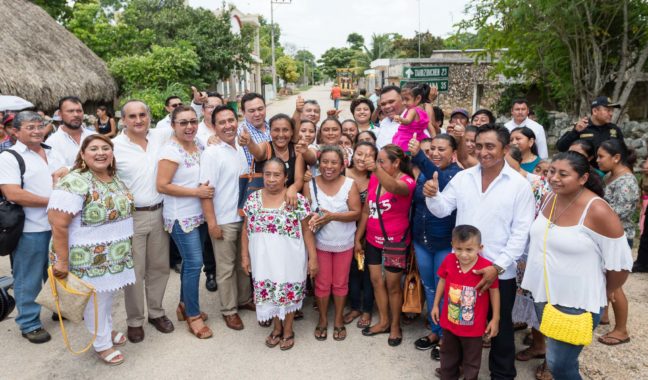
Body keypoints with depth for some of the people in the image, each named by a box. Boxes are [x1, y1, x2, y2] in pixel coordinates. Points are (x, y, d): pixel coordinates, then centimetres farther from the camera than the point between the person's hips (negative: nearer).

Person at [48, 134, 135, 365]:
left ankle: (107, 330, 43)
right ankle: (102, 344, 27)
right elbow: (58, 226, -22)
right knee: (95, 300, 9)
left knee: (108, 294, 22)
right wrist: (62, 261, -21)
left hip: (113, 255, 7)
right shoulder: (74, 183, -21)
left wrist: (123, 248, 18)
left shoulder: (116, 178, 4)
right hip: (88, 257, -7)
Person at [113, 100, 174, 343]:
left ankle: (156, 312, 34)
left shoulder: (161, 136, 1)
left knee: (159, 266, 15)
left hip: (159, 213, 4)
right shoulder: (115, 146, -8)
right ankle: (135, 321, 24)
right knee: (134, 271, 6)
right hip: (131, 216, -3)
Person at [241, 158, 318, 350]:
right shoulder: (253, 199, -1)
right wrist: (245, 255, 5)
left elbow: (306, 230, -8)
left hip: (289, 258, -3)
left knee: (289, 293, 10)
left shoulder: (297, 200, -12)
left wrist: (313, 257, -9)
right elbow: (246, 229, 6)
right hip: (263, 258, 3)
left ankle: (288, 330, 33)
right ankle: (277, 328, 37)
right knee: (269, 293, 14)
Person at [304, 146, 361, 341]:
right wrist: (312, 218, -29)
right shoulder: (310, 184, -9)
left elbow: (356, 213, -15)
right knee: (322, 283, 13)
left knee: (340, 283, 14)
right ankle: (323, 319, 33)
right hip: (320, 242, 1)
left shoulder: (350, 185, -12)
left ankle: (339, 320, 33)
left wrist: (332, 216, -27)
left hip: (344, 243, 0)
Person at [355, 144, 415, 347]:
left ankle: (395, 325, 28)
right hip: (373, 240, 5)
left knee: (392, 284, 8)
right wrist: (358, 237, 7)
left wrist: (376, 169, -61)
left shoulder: (407, 181, -18)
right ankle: (383, 321, 31)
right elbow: (366, 210, 6)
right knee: (376, 280, 13)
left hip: (395, 241, -5)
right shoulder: (375, 178, -1)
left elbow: (394, 187, -44)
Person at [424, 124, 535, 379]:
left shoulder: (520, 185, -9)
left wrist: (497, 267, -17)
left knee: (500, 327, 17)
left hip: (500, 272, -3)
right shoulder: (462, 177, 0)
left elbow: (520, 233, -10)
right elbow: (442, 210, 1)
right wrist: (432, 196, -21)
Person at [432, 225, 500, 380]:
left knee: (471, 359, 19)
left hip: (473, 326, -3)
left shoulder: (487, 267, -25)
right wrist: (436, 305, 9)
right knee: (449, 354, 27)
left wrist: (495, 319, -4)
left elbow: (494, 292, -10)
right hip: (449, 321, 4)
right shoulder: (448, 261, -16)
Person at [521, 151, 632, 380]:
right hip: (542, 293, 7)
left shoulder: (597, 211, -22)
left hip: (576, 303, -6)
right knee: (555, 355, 23)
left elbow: (620, 263, -14)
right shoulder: (550, 198, -2)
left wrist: (606, 292, 1)